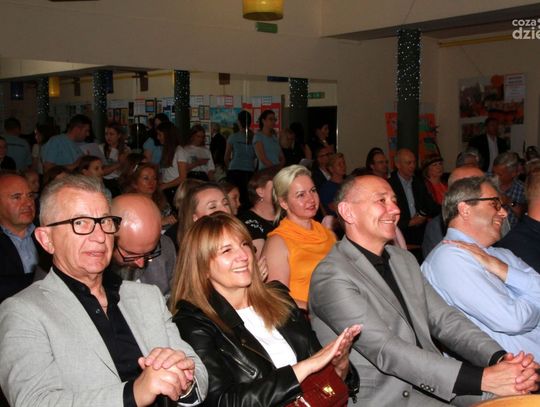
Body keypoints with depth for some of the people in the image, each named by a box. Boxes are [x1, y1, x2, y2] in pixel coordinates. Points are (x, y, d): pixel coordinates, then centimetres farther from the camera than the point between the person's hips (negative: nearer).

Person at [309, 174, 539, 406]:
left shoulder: (404, 259, 12)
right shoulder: (331, 277, -14)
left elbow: (445, 320, 5)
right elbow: (386, 351, -22)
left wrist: (500, 359, -13)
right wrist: (482, 378, -27)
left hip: (436, 385, 7)